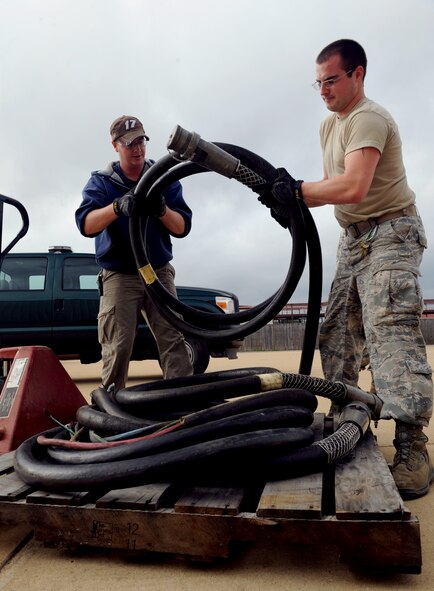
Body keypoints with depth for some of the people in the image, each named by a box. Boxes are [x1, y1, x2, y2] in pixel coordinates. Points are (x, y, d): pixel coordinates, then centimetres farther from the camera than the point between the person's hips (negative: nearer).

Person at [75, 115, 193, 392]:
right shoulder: (101, 182, 2)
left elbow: (182, 228, -2)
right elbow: (86, 225, -15)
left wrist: (162, 210, -24)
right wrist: (117, 207, -35)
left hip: (159, 272, 2)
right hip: (119, 276, -1)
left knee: (174, 339, -10)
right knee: (118, 348, -9)